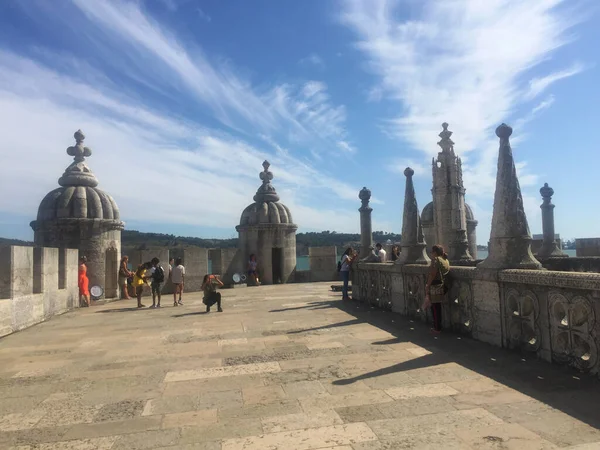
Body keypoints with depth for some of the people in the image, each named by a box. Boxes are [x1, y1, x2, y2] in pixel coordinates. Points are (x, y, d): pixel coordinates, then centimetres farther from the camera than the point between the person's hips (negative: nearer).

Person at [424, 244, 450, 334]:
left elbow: (432, 274, -17)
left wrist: (427, 285, -14)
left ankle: (437, 329, 4)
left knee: (435, 308, -1)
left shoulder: (436, 260, -11)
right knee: (438, 307, 17)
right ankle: (437, 327, 24)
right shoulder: (446, 260, 14)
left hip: (435, 287, -9)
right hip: (442, 286, 9)